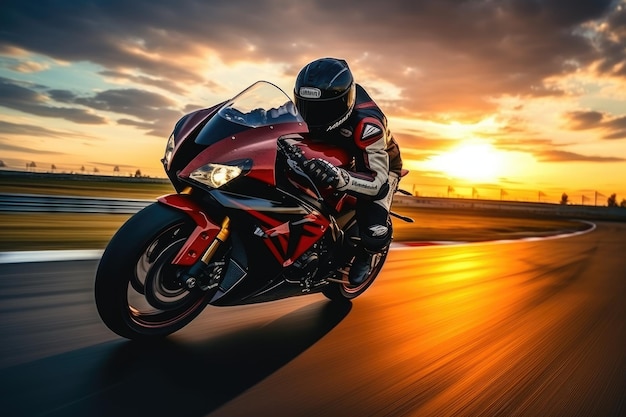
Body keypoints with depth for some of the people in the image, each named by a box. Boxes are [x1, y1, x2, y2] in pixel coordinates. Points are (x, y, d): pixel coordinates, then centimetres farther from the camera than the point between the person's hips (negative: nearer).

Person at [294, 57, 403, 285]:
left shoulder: (366, 123, -41)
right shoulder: (320, 100, -21)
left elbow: (378, 182, -45)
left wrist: (337, 176, -62)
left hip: (380, 165, -6)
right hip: (336, 155, 6)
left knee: (375, 235, -26)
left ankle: (364, 253, 14)